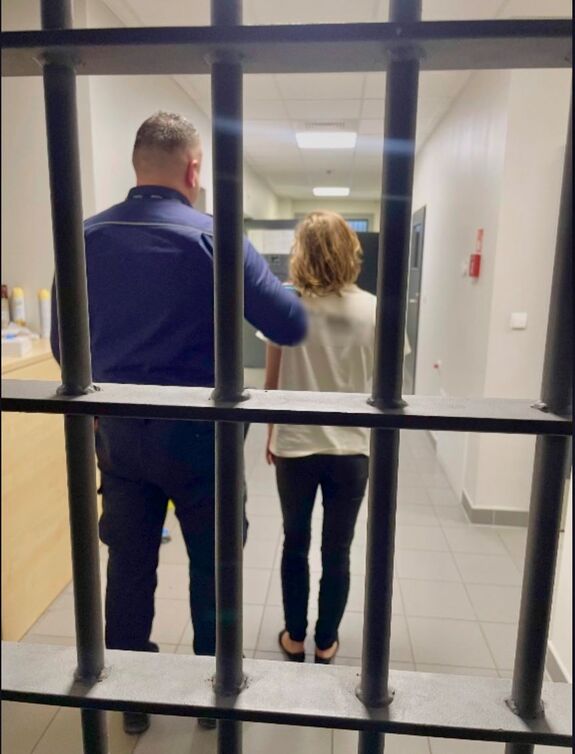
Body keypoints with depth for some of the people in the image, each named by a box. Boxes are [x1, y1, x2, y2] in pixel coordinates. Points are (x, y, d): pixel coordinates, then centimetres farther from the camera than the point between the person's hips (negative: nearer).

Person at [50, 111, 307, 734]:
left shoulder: (87, 237, 3)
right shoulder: (212, 237, -11)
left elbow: (63, 345, 8)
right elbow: (291, 327, -13)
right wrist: (258, 288, 8)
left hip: (117, 431, 4)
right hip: (197, 433, -4)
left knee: (128, 568, 17)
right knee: (212, 569, 15)